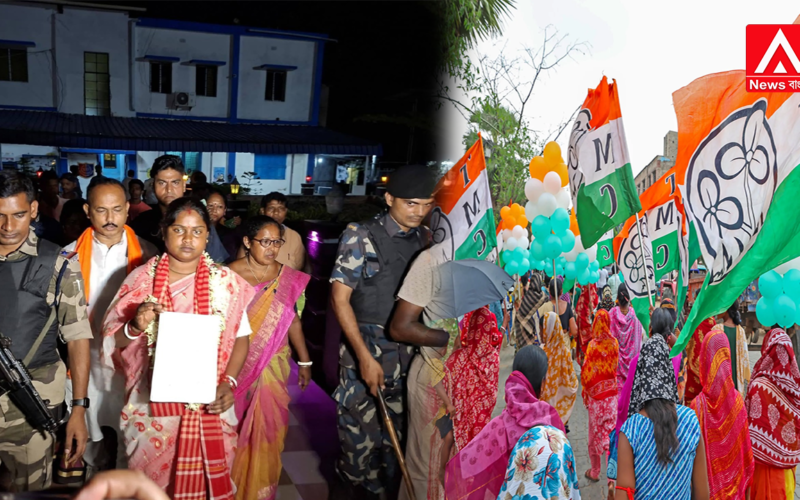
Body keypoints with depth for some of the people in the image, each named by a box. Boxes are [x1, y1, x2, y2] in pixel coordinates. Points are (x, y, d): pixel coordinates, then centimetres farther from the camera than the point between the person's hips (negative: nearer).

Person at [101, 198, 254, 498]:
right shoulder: (142, 279, -2)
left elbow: (240, 338, 3)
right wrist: (135, 327, -18)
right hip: (152, 404, 0)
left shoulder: (226, 282, -2)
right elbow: (113, 341, 2)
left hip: (207, 406, 0)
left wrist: (229, 383, -11)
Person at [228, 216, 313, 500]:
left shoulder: (289, 277, 1)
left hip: (274, 366, 2)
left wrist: (304, 361, 11)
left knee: (267, 429, 6)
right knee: (235, 429, 11)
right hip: (238, 364, -2)